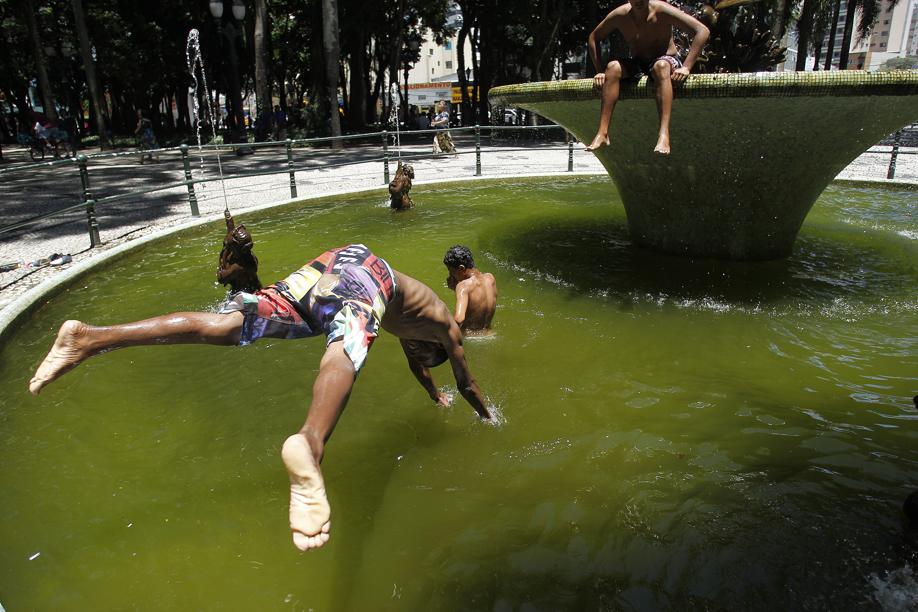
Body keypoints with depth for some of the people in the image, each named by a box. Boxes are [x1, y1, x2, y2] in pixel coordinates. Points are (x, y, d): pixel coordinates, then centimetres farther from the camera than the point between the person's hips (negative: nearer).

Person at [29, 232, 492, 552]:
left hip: (328, 263, 7)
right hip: (367, 274, -7)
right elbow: (467, 383, 39)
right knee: (345, 351, -35)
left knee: (227, 325, -8)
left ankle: (92, 338, -19)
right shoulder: (445, 326, 29)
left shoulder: (411, 326, 44)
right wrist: (486, 414, 58)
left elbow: (413, 360, 62)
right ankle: (310, 446, -67)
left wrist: (434, 396, 77)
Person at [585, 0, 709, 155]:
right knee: (613, 67, -26)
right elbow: (593, 37, 5)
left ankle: (664, 134, -51)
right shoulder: (620, 15, -10)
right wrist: (600, 71, -5)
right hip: (637, 64, 3)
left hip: (667, 61, -3)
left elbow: (702, 31, -21)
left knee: (660, 66, -38)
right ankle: (602, 134, -32)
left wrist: (686, 67, -28)